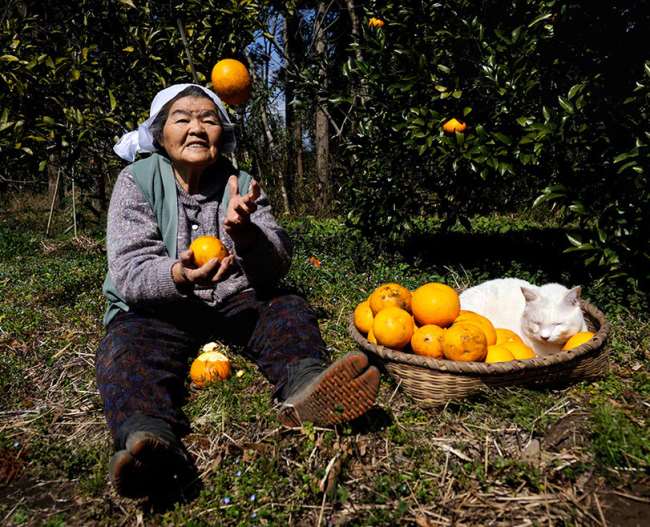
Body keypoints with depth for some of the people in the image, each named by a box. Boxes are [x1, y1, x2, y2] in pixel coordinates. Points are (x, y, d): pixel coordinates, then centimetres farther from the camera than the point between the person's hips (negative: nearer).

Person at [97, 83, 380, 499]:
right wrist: (177, 276, -38)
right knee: (126, 345, -30)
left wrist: (243, 230, -29)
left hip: (236, 301, 3)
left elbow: (276, 268, -7)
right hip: (156, 307, -2)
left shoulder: (241, 184, 2)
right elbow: (128, 271, -15)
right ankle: (150, 438, -56)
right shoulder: (137, 182, -3)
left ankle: (304, 382, -50)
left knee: (288, 308, -21)